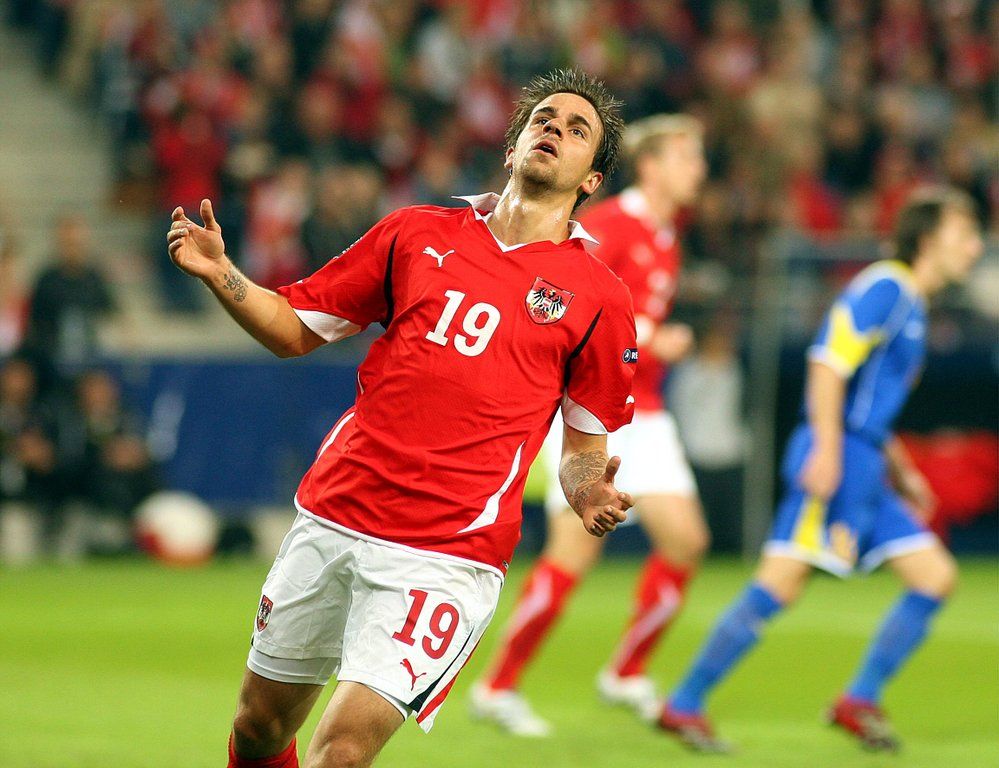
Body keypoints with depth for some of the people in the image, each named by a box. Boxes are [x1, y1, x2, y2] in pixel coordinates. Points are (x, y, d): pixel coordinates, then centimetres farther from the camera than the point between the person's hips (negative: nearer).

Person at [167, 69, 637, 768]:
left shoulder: (599, 297, 3)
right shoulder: (418, 233, 11)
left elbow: (585, 442, 10)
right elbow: (296, 329, 17)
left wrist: (589, 493, -11)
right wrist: (221, 275, 1)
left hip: (445, 555, -4)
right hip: (333, 518, 4)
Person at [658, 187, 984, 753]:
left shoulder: (911, 305, 21)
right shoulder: (885, 288, -8)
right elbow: (829, 364, -19)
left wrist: (900, 469, 26)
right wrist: (826, 449, -26)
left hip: (866, 474, 10)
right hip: (838, 457, -10)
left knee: (937, 577, 4)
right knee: (778, 588, -13)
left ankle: (861, 701, 6)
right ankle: (685, 705, -8)